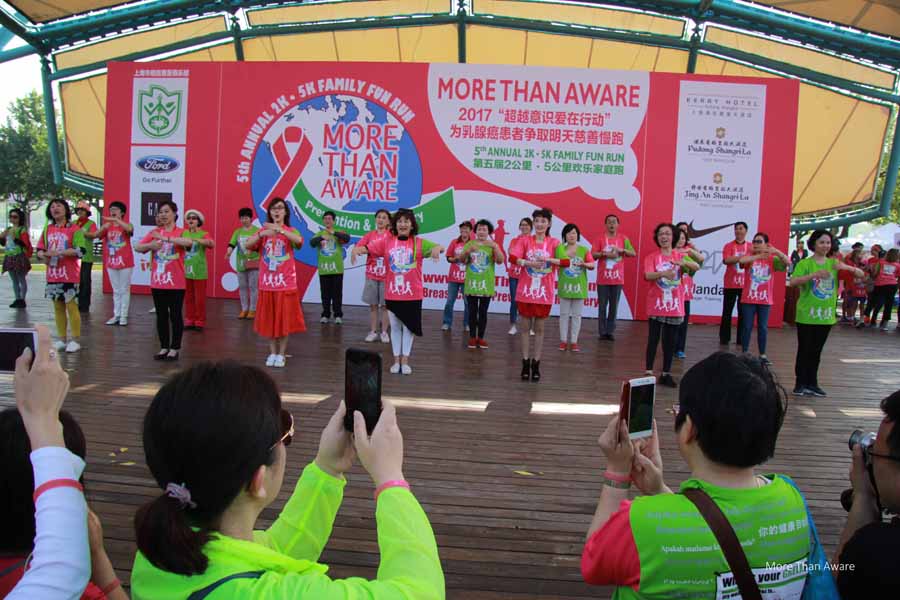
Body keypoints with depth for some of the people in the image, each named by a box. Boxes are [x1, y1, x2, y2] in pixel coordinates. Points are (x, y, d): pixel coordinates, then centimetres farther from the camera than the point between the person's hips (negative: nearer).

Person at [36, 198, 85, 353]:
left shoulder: (74, 228, -6)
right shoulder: (48, 229, 11)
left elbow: (80, 250, -15)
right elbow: (40, 249, 14)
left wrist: (59, 252, -20)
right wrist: (44, 255, -8)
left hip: (70, 275, -5)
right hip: (53, 275, 6)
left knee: (71, 306, -4)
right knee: (58, 307, 9)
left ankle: (75, 340, 2)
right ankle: (62, 339, 16)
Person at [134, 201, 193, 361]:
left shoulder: (181, 232, -5)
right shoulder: (154, 232, 7)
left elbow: (189, 242, -28)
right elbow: (137, 247, 2)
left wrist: (165, 238, -33)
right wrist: (150, 245, -18)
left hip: (176, 283, -4)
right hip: (157, 282, 4)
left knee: (175, 315, 3)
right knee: (161, 315, 11)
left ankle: (175, 348, 12)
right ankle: (164, 347, 20)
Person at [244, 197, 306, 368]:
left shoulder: (290, 231, 0)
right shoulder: (263, 230, 7)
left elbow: (298, 240, -25)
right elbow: (248, 245, -9)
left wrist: (279, 229, -34)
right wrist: (261, 234, -24)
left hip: (285, 282, -2)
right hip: (267, 282, 2)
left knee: (284, 319, 2)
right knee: (269, 319, 8)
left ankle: (281, 354, 13)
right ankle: (272, 353, 20)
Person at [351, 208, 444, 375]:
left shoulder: (418, 242, -5)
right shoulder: (387, 241, -1)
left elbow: (439, 247, -17)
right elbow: (368, 247, -10)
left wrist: (437, 248, -41)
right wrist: (356, 249, -32)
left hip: (412, 294, -1)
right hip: (392, 294, 1)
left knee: (408, 327, 9)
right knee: (395, 327, 12)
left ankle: (405, 361, 20)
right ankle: (396, 360, 23)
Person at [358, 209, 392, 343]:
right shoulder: (370, 235, 5)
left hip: (386, 275, -2)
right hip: (371, 275, 2)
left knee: (385, 305, 4)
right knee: (373, 305, 7)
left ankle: (384, 332, 12)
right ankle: (373, 332, 15)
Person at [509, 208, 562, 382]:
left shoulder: (554, 243, 0)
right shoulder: (525, 240, 1)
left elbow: (566, 261, -11)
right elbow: (512, 257, -13)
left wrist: (547, 259, -23)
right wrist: (529, 263, -26)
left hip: (544, 292, 0)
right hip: (526, 290, 0)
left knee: (539, 329, 7)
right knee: (526, 327, 7)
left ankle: (536, 365, 16)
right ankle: (525, 364, 15)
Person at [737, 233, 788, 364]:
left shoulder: (772, 259, 2)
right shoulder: (749, 256, 0)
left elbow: (787, 262, -13)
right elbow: (741, 260, -22)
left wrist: (776, 251, -30)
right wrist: (758, 256, -33)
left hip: (765, 299, 1)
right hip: (748, 299, -1)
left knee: (763, 327, 8)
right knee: (747, 327, 4)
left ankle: (762, 354, 17)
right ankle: (744, 353, 13)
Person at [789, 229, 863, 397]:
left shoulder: (834, 263, 7)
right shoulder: (805, 263, -6)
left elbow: (861, 274, 4)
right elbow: (792, 282, -22)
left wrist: (847, 267, -16)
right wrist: (815, 274, -32)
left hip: (826, 316, 4)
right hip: (807, 315, -4)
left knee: (816, 351, 12)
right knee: (804, 350, 0)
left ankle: (812, 384, 19)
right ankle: (800, 384, 8)